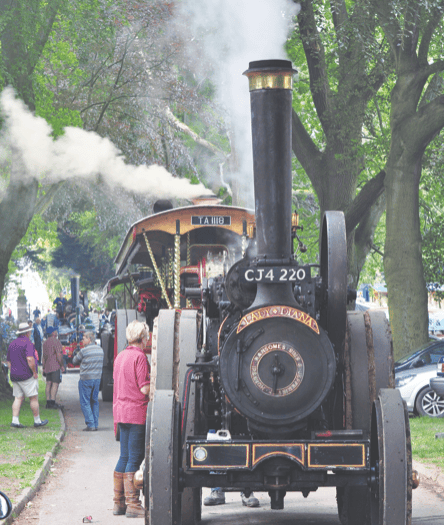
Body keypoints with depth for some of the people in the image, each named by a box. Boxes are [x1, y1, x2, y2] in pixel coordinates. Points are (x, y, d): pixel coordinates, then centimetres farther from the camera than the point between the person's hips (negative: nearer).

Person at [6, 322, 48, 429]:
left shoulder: (12, 344, 13)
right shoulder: (27, 343, -12)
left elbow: (8, 361, 18)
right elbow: (30, 359, -23)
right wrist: (34, 372, -14)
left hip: (14, 376, 7)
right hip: (27, 375, -7)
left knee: (18, 398, 6)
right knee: (33, 398, 1)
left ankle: (15, 420, -3)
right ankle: (37, 421, 7)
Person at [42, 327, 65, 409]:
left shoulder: (45, 342, 15)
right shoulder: (56, 341, -11)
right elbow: (59, 355, -17)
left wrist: (44, 367, 22)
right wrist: (62, 365, -9)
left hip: (48, 367, 8)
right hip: (55, 366, -8)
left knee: (48, 384, 7)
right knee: (55, 384, -8)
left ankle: (48, 402, 6)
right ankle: (52, 402, -12)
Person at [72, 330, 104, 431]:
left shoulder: (84, 351, -14)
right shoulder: (100, 349, 6)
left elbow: (74, 361, -2)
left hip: (86, 378, -6)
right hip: (97, 377, 6)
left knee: (85, 402, 1)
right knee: (94, 401, 14)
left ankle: (90, 424, -6)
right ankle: (95, 424, 14)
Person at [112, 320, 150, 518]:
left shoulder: (120, 356, 13)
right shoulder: (139, 357, -13)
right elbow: (145, 388, -17)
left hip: (121, 411, 8)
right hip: (137, 412, -8)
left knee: (124, 457, 13)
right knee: (135, 459, -5)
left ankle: (118, 502, 15)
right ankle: (132, 504, -4)